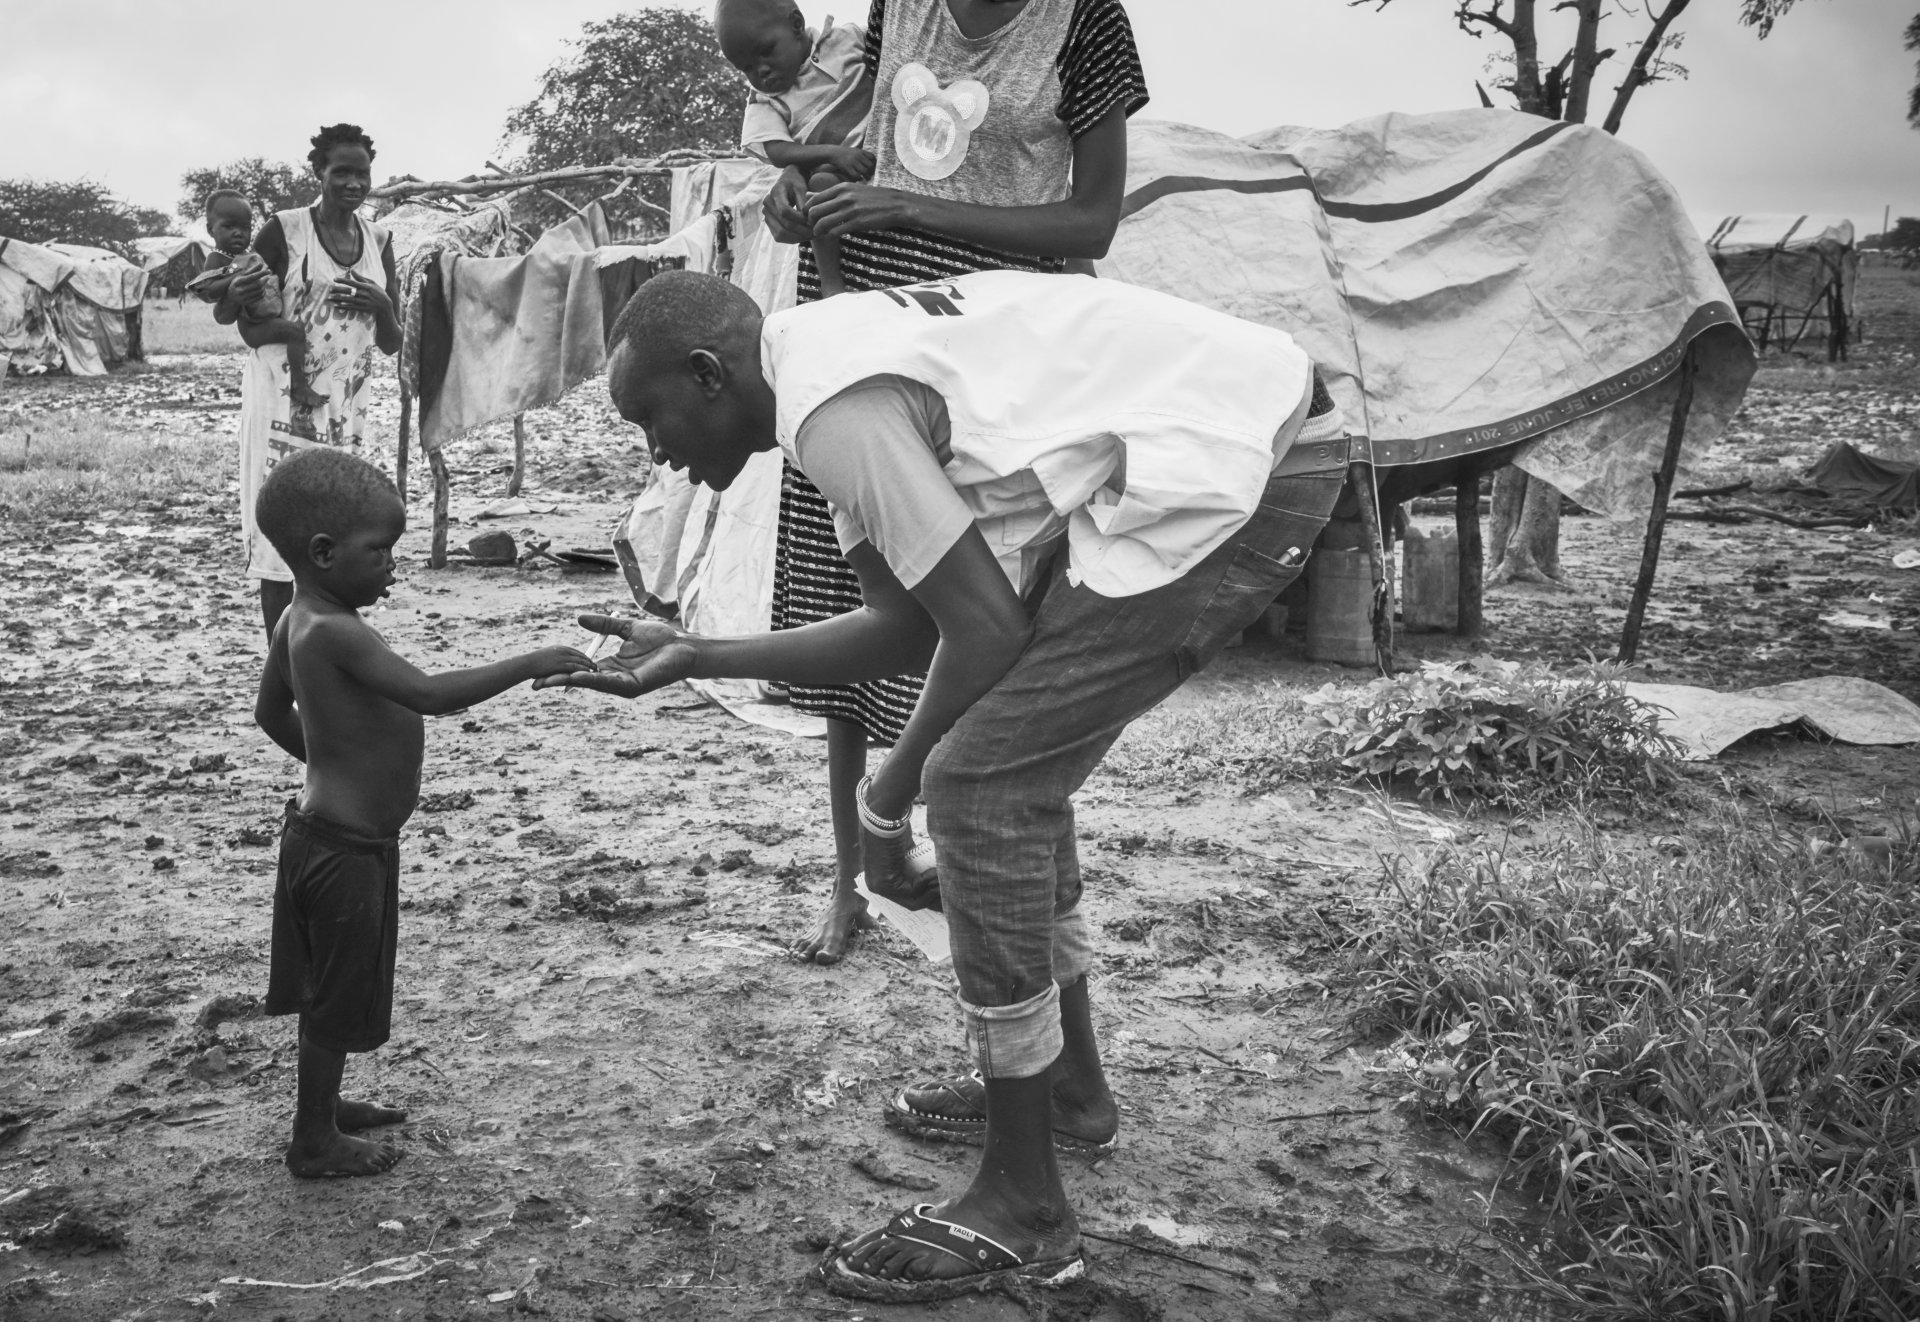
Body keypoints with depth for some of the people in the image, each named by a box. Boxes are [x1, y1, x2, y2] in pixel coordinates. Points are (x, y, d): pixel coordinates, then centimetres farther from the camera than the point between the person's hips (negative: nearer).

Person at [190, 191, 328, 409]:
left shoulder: (251, 255, 17)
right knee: (296, 331, -29)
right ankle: (299, 386, -33)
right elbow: (206, 291, -24)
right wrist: (240, 277, -30)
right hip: (255, 325, -10)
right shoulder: (218, 259, -9)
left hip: (273, 317, 10)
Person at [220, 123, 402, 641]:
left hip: (346, 406, 5)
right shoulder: (285, 230, -5)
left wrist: (382, 306, -9)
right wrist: (237, 296, -25)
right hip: (284, 401, -5)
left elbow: (391, 345, 12)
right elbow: (222, 316, -1)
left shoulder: (377, 241, 9)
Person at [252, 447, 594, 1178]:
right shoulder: (335, 632, -26)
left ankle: (323, 1104, 40)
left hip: (325, 831, 9)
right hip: (346, 848, -9)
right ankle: (314, 1140, 21)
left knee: (331, 987, 23)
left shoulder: (298, 620, 5)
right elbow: (432, 694, -36)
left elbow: (270, 712, 18)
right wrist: (532, 664, -34)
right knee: (337, 998, 6)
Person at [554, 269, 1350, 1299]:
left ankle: (1021, 1214, -1)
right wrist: (696, 658, 15)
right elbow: (908, 626, 15)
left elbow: (986, 625, -15)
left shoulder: (835, 406, -15)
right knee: (1017, 752, 19)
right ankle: (1067, 1083, 34)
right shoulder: (844, 360, 15)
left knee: (981, 780, -10)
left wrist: (884, 804, -2)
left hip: (1234, 468, -10)